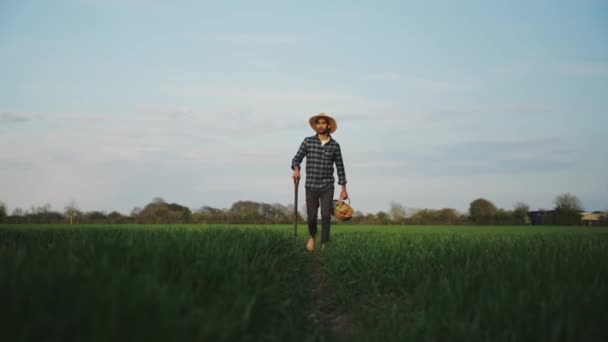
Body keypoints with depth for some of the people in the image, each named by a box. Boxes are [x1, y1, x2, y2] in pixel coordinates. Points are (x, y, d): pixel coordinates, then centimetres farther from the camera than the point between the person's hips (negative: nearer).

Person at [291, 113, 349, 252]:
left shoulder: (335, 145, 1)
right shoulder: (308, 141, -1)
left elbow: (340, 167, 7)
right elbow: (296, 159, 2)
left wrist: (344, 189, 5)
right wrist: (296, 169, -21)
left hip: (327, 187, 0)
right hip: (311, 186, 0)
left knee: (326, 216, -13)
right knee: (311, 217, 5)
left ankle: (324, 246, -5)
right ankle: (312, 236, 37)